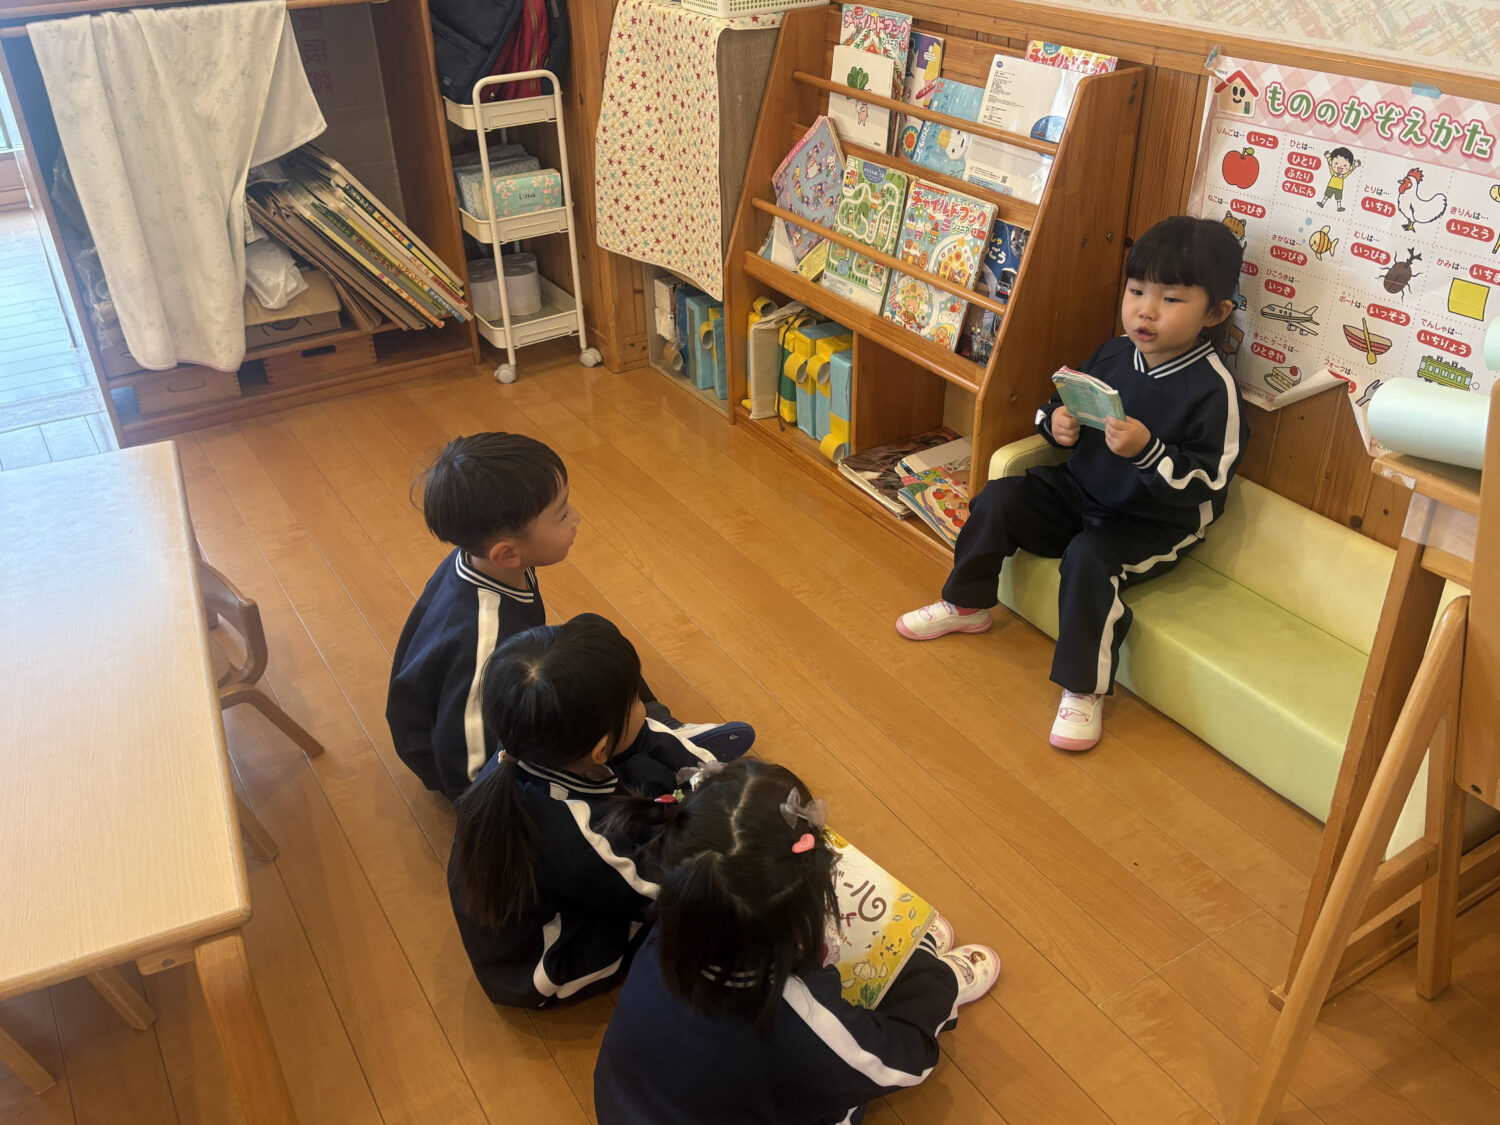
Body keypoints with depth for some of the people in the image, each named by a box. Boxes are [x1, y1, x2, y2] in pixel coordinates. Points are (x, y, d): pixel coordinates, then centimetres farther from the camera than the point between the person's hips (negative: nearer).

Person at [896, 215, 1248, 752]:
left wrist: (1146, 449, -35)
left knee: (1089, 557, -33)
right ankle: (966, 604, 15)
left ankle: (1085, 689, -20)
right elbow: (1064, 404, 14)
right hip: (1081, 490, 7)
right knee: (998, 500, -5)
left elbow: (1206, 483, -22)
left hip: (1156, 523, -7)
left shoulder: (1213, 387, -20)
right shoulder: (1112, 354, -1)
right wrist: (1057, 422, -10)